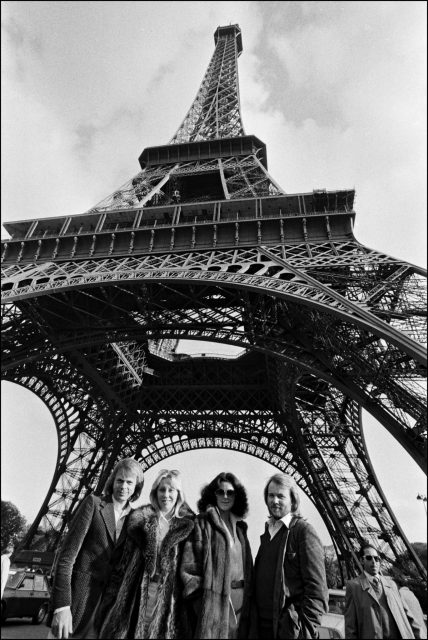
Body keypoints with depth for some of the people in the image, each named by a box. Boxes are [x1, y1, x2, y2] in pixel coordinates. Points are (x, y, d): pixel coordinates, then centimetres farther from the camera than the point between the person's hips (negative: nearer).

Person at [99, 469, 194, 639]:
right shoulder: (140, 519, 0)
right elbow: (123, 561, 2)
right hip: (136, 596, 0)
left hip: (167, 599, 0)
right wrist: (111, 600, 2)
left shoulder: (186, 525, 0)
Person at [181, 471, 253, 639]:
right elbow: (189, 566, -10)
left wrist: (247, 598, 7)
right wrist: (201, 602, -14)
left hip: (241, 601, 5)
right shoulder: (202, 522, -6)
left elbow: (246, 567, 16)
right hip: (213, 600, -5)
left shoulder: (240, 526, 12)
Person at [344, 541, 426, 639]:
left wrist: (420, 635, 2)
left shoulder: (391, 583, 10)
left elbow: (405, 613, 11)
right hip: (372, 636, -4)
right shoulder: (353, 586, -5)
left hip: (400, 635, 4)